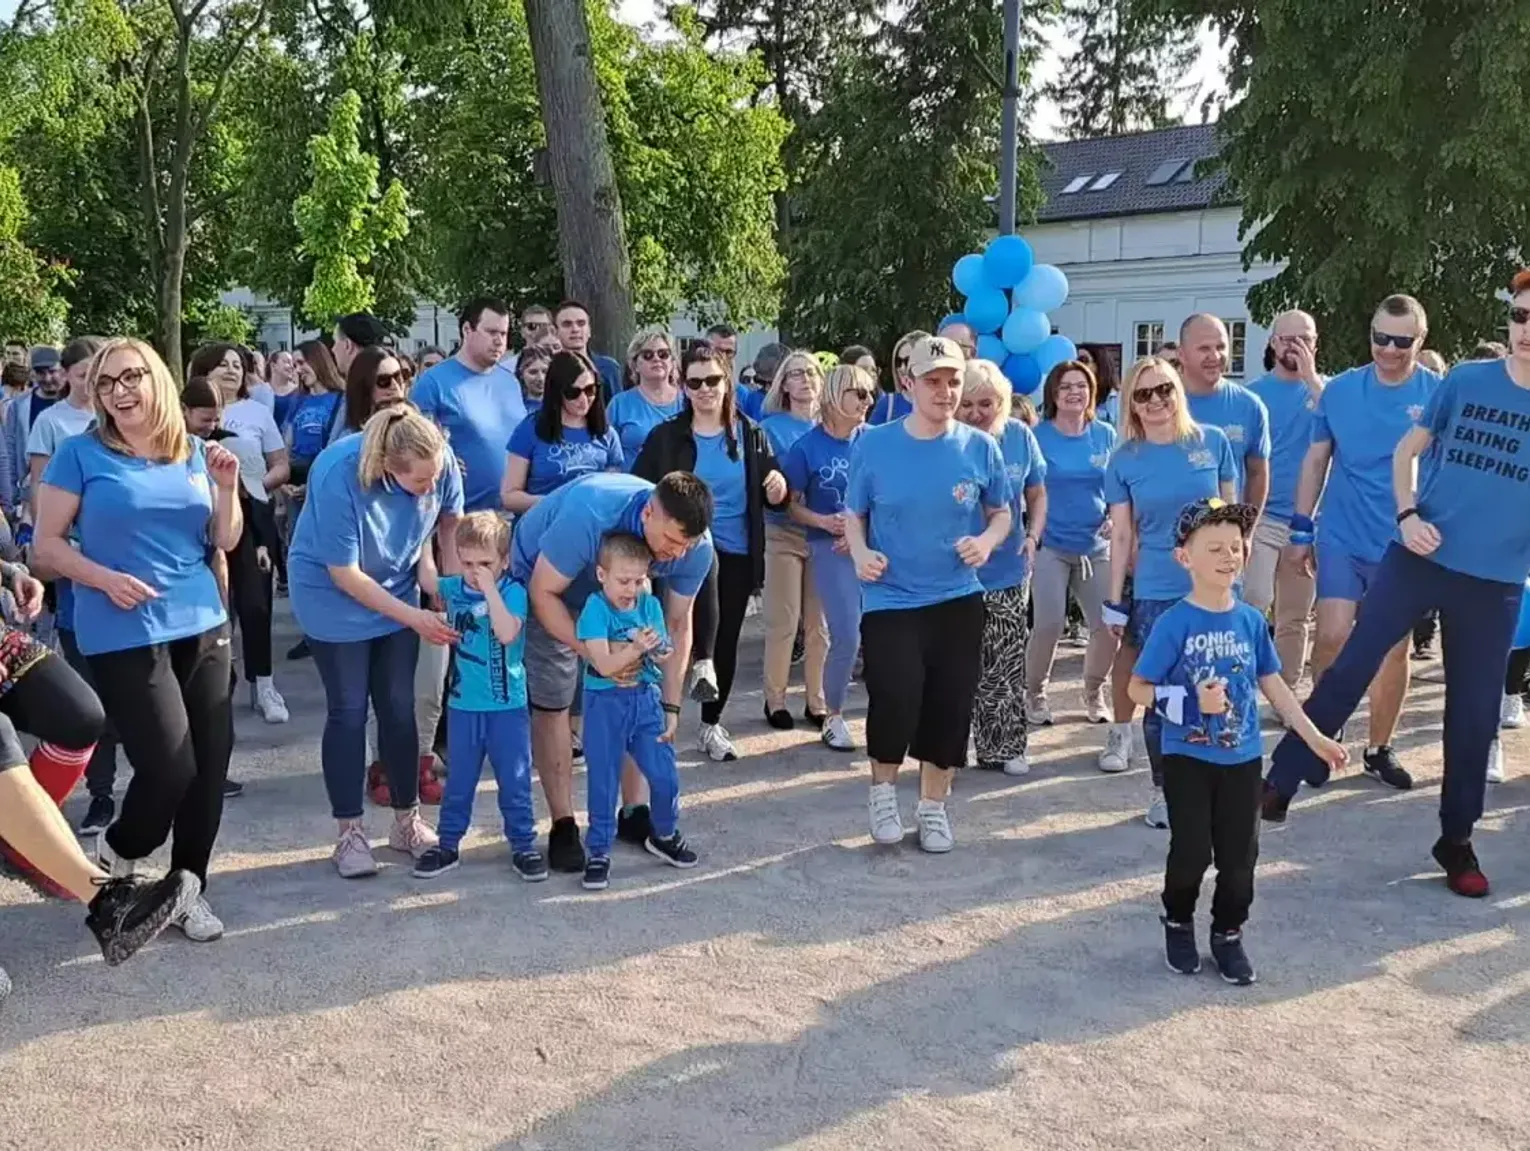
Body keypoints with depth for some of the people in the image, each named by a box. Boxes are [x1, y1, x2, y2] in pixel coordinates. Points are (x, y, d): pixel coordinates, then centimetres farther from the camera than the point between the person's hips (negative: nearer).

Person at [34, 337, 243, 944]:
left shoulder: (193, 453, 9)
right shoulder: (80, 453, -3)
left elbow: (224, 541, 12)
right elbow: (46, 545, -3)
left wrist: (227, 488, -5)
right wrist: (105, 578, -17)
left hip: (203, 626, 5)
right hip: (124, 637, -5)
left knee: (211, 764, 4)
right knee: (170, 767, -11)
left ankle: (188, 889, 22)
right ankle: (116, 852, 21)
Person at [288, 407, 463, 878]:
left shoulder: (439, 463, -23)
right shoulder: (338, 476, -34)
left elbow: (450, 522, -2)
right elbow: (346, 575, -25)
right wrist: (414, 619, -25)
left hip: (396, 590, 4)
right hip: (333, 596, -4)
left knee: (399, 708, 7)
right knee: (348, 711, 0)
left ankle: (407, 820, 20)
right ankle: (350, 833, 11)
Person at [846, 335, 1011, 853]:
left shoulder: (980, 447, -1)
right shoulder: (873, 444, -4)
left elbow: (1001, 513, 11)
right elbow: (854, 513, 6)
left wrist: (987, 541, -10)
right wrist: (860, 553, -13)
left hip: (958, 600, 2)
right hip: (890, 600, -2)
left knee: (949, 708, 5)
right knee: (894, 702, -15)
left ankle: (934, 805, 28)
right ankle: (883, 791, 15)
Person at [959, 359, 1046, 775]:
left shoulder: (1019, 436, -1)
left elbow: (1037, 495, 10)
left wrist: (1033, 536, -6)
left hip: (1007, 572, 3)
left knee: (1005, 666, 10)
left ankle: (1004, 746, 25)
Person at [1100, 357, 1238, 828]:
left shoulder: (1213, 442, -1)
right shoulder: (1125, 460, -2)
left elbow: (1231, 510, 7)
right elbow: (1122, 535, 1)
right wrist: (1114, 601, 1)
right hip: (1154, 593, 0)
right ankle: (1164, 788, 18)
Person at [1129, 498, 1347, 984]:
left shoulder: (1252, 620, 0)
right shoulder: (1174, 623, -14)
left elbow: (1272, 684, 9)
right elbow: (1138, 689, -10)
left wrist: (1314, 737, 10)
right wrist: (1190, 702, -24)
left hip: (1243, 758, 4)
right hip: (1187, 758, -4)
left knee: (1240, 854, 8)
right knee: (1192, 851, -2)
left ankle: (1228, 934, 28)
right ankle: (1178, 922, 26)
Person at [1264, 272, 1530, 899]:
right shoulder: (1466, 379, 1)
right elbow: (1407, 450, 10)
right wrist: (1408, 515, -5)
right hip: (1417, 557, 0)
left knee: (1474, 712, 9)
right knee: (1349, 668, -3)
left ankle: (1456, 840, 24)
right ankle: (1280, 784, 8)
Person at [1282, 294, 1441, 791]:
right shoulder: (1340, 389, -1)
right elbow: (1316, 461, 6)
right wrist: (1300, 530, 5)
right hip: (1342, 537, 0)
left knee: (1394, 649, 7)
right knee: (1332, 637, -10)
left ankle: (1379, 750, 23)